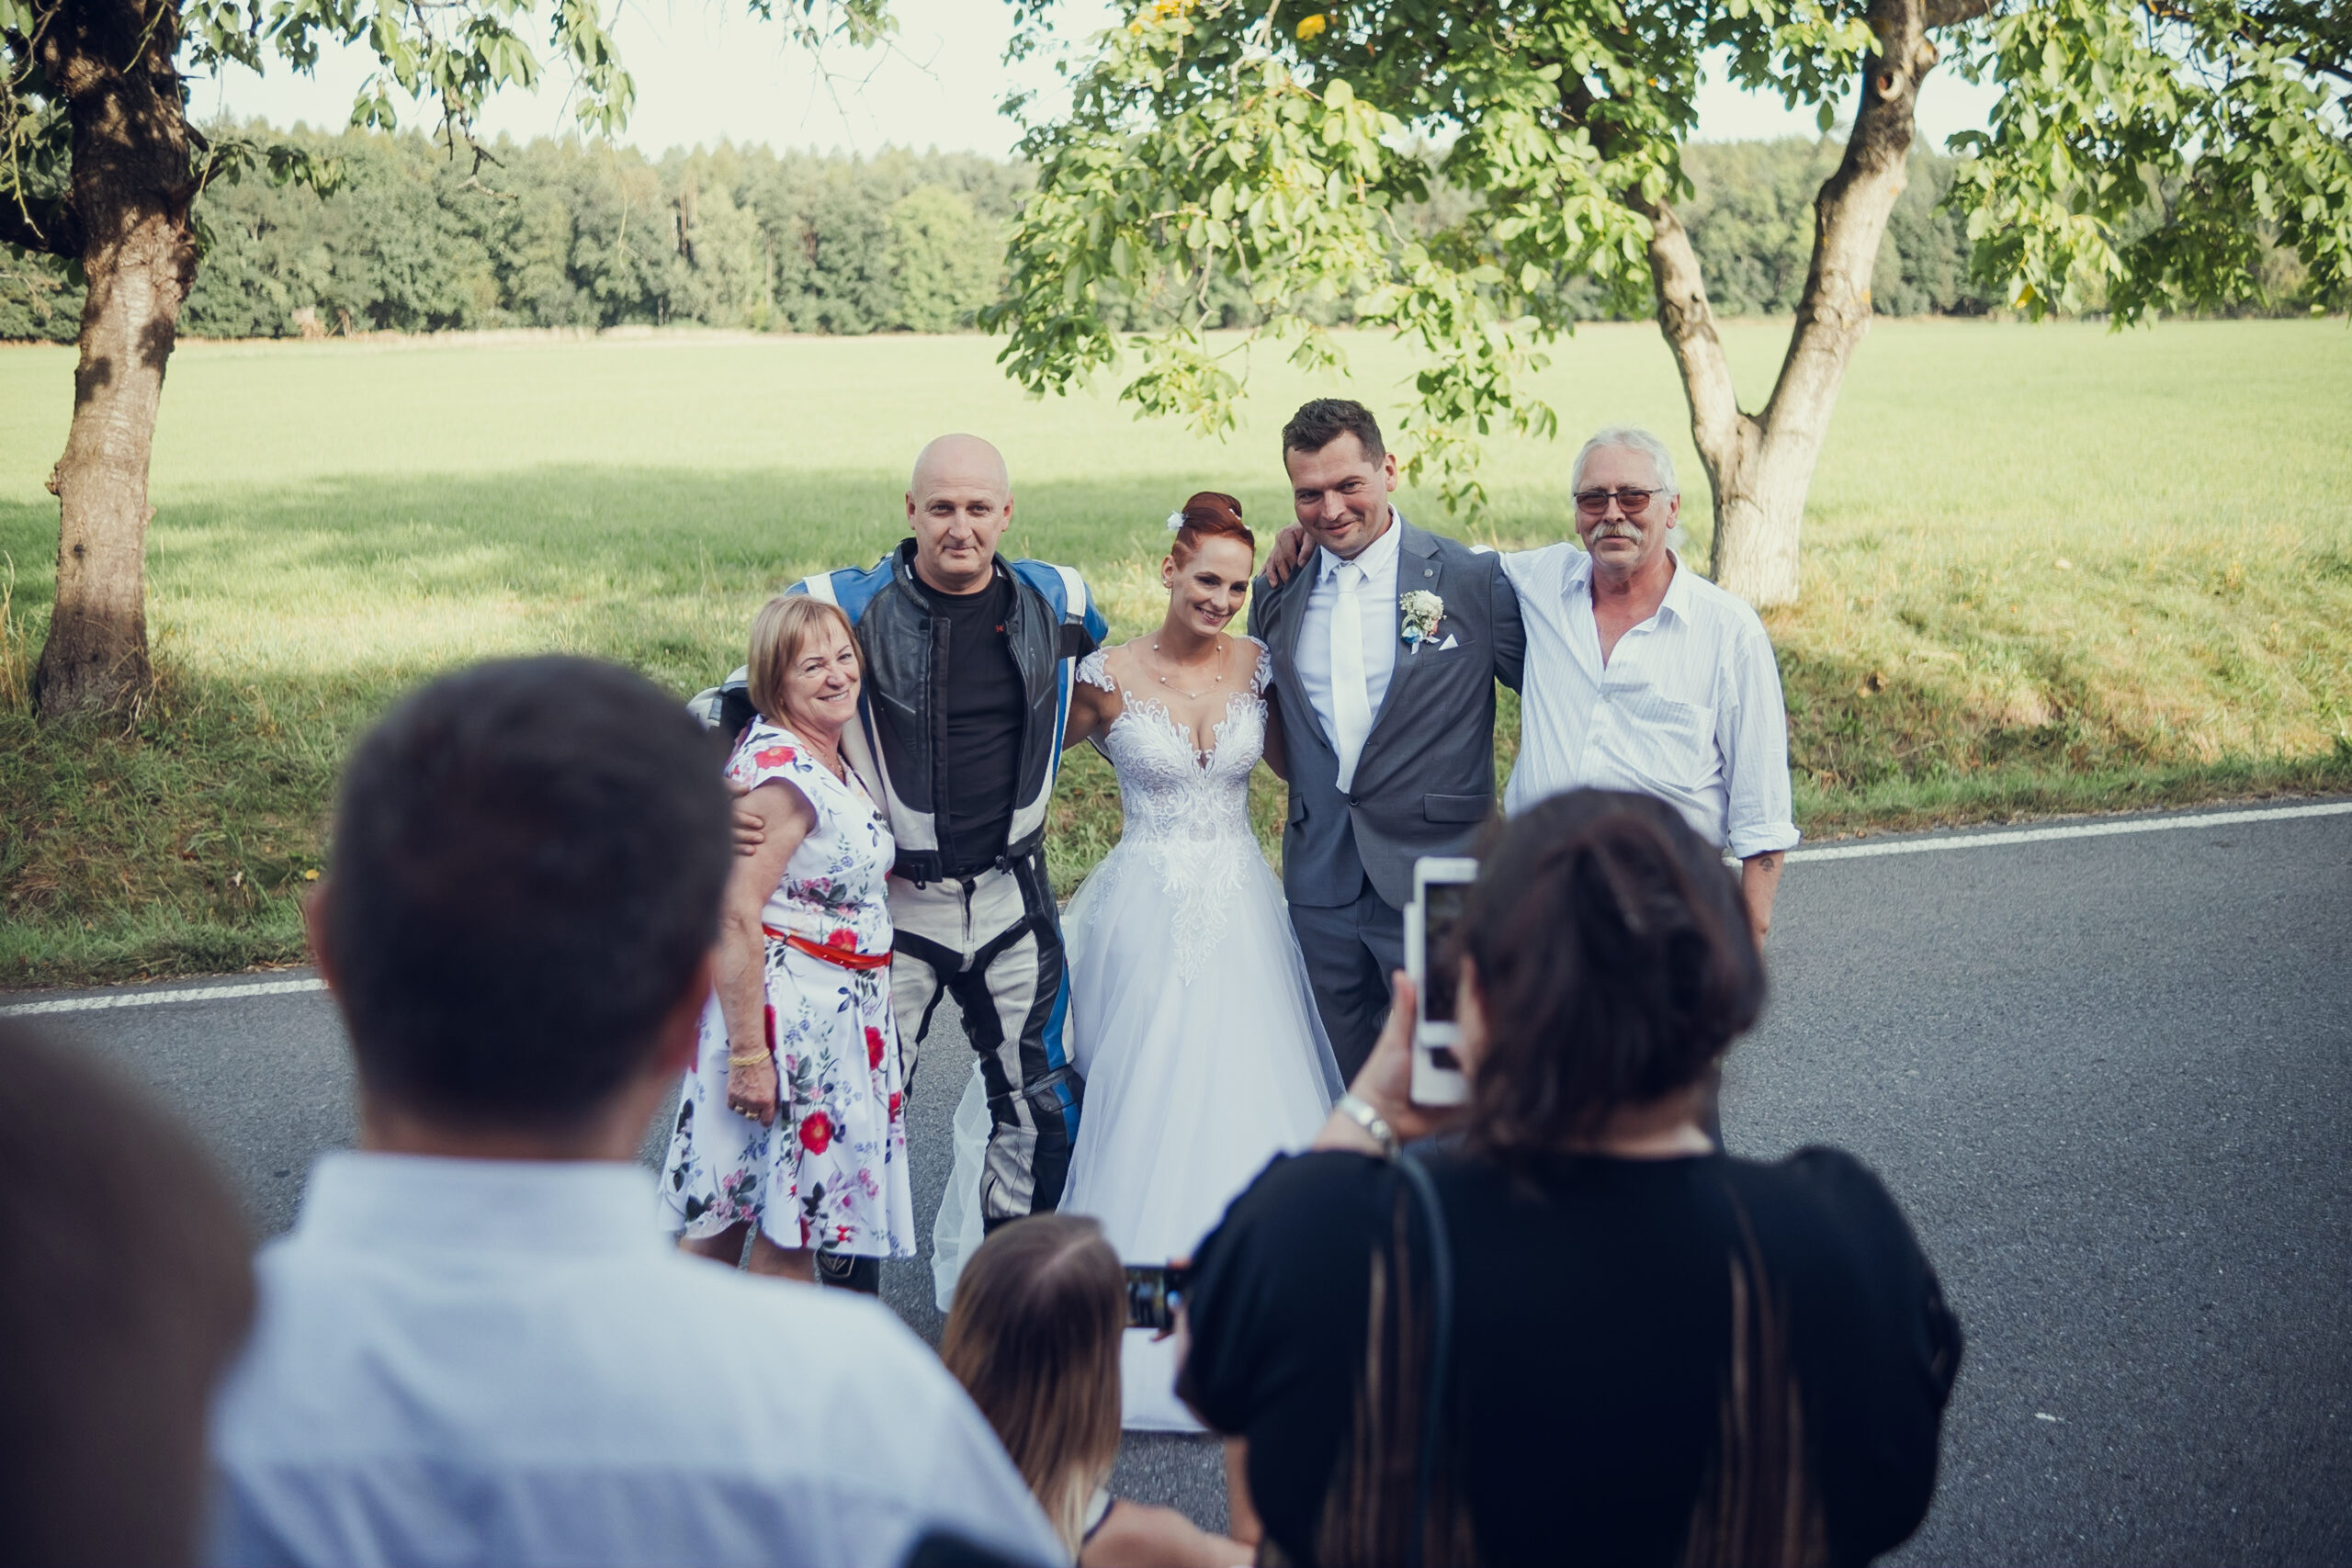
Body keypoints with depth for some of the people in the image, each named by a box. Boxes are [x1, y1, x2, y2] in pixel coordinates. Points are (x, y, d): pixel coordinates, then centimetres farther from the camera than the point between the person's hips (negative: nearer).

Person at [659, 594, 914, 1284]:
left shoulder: (829, 760, 9)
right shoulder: (779, 773, -21)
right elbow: (733, 919, -26)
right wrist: (748, 1054, -26)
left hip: (840, 1012, 9)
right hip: (785, 1012, -9)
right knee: (786, 1233, 0)